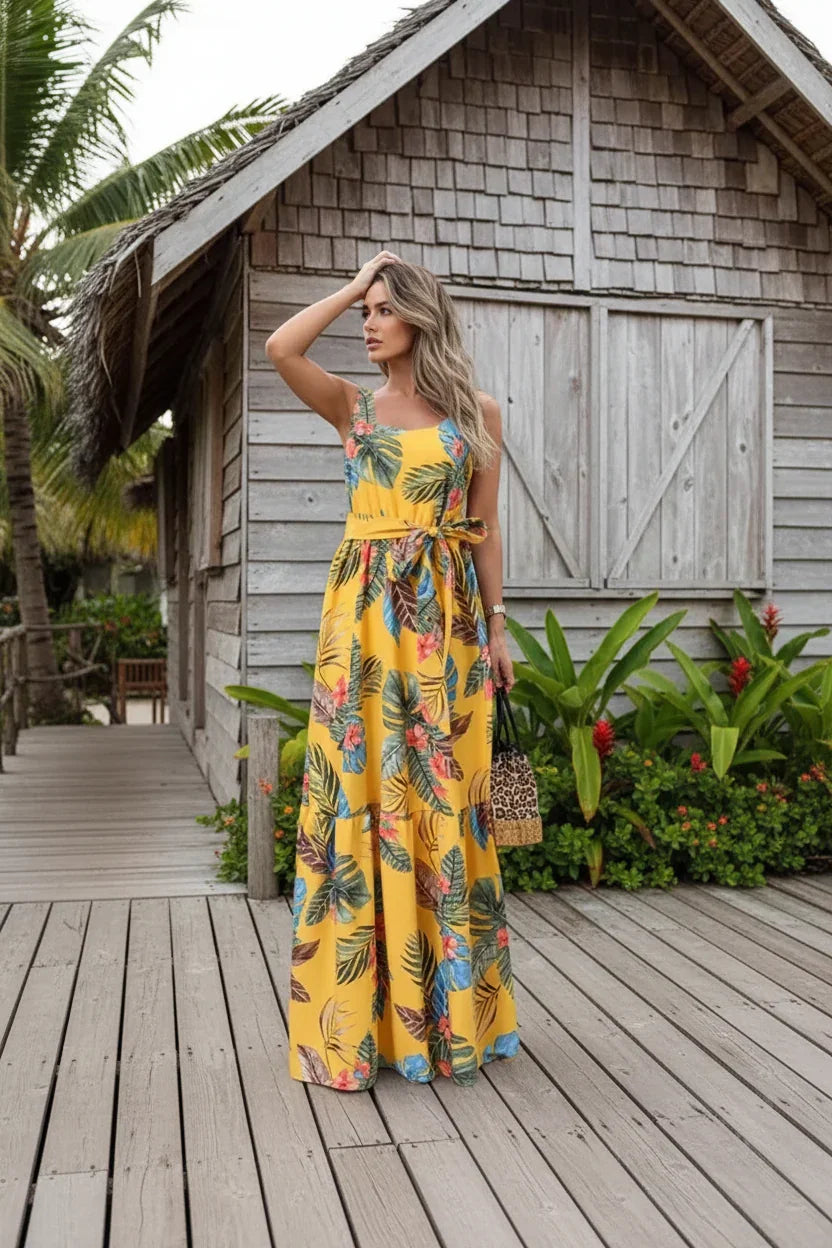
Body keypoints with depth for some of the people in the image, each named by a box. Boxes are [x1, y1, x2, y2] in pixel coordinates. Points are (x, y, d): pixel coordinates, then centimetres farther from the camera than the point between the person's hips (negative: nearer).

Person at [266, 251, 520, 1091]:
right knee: (360, 790, -2)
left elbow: (485, 529, 8)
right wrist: (351, 286, 3)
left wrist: (496, 626, 5)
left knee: (442, 796, 2)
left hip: (447, 614, 0)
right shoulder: (352, 406, 9)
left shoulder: (476, 413, 9)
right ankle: (358, 1012, 9)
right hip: (364, 610, 0)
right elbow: (280, 348, -8)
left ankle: (447, 1009, 16)